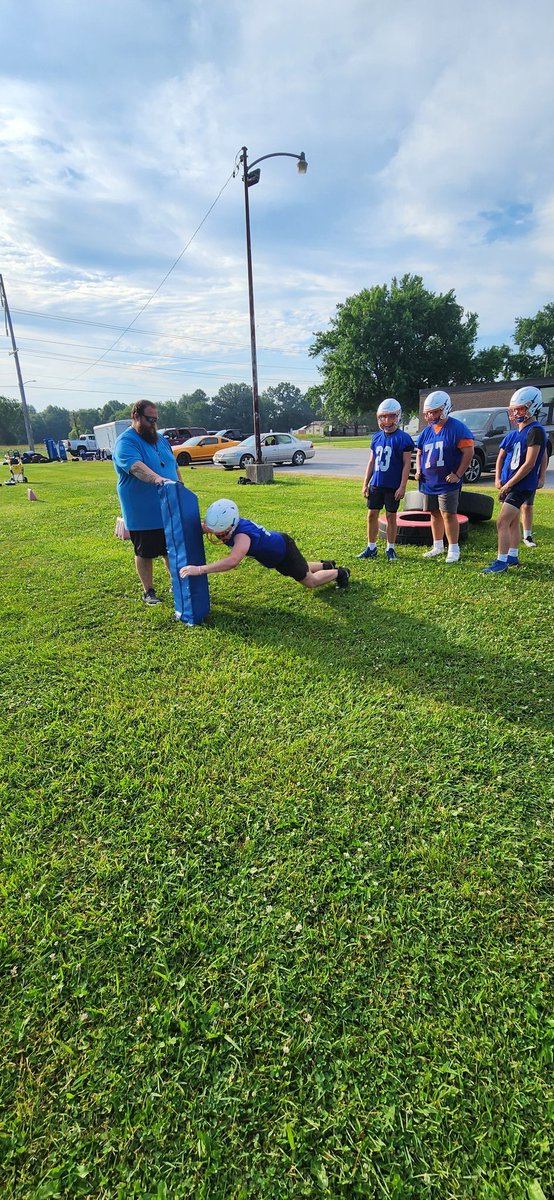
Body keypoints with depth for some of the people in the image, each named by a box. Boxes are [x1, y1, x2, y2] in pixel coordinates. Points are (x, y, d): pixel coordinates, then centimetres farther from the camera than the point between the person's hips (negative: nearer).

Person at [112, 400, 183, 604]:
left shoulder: (160, 439, 12)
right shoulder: (126, 442, -13)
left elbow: (174, 466, 21)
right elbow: (136, 466, -33)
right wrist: (158, 479, -49)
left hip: (169, 510, 7)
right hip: (142, 514, -7)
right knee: (145, 553, 6)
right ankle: (148, 591, 20)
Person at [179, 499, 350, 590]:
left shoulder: (243, 535, -46)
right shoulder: (223, 526, -23)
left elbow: (232, 561, -64)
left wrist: (199, 569, -65)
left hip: (284, 550, -8)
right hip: (274, 548, 8)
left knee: (310, 581, 13)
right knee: (301, 570, 33)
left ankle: (340, 573, 38)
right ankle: (326, 565, 59)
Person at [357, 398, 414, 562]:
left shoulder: (403, 438, -7)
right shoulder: (376, 437, 8)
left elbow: (407, 464, -8)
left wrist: (402, 486, -13)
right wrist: (365, 483, 10)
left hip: (393, 486, -5)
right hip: (376, 485, 5)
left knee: (391, 516, 5)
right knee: (372, 514, 6)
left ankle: (390, 549, 17)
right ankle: (371, 547, 18)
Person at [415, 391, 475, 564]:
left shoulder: (457, 428, -11)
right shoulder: (427, 431, 10)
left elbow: (468, 452, -13)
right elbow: (419, 453, 21)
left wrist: (458, 474, -17)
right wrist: (418, 470, 6)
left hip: (447, 483, -7)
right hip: (429, 482, 7)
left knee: (448, 514, -7)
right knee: (435, 514, 15)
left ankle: (453, 549, 3)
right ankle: (438, 546, 28)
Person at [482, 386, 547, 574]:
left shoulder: (535, 431, -15)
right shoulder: (513, 433, 11)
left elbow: (529, 464, -20)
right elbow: (501, 457, 17)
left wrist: (508, 484, -16)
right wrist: (498, 479, 3)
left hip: (522, 486, -9)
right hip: (508, 484, 9)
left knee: (502, 522, -13)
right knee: (512, 522, 15)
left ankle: (502, 562, -9)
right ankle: (513, 557, 26)